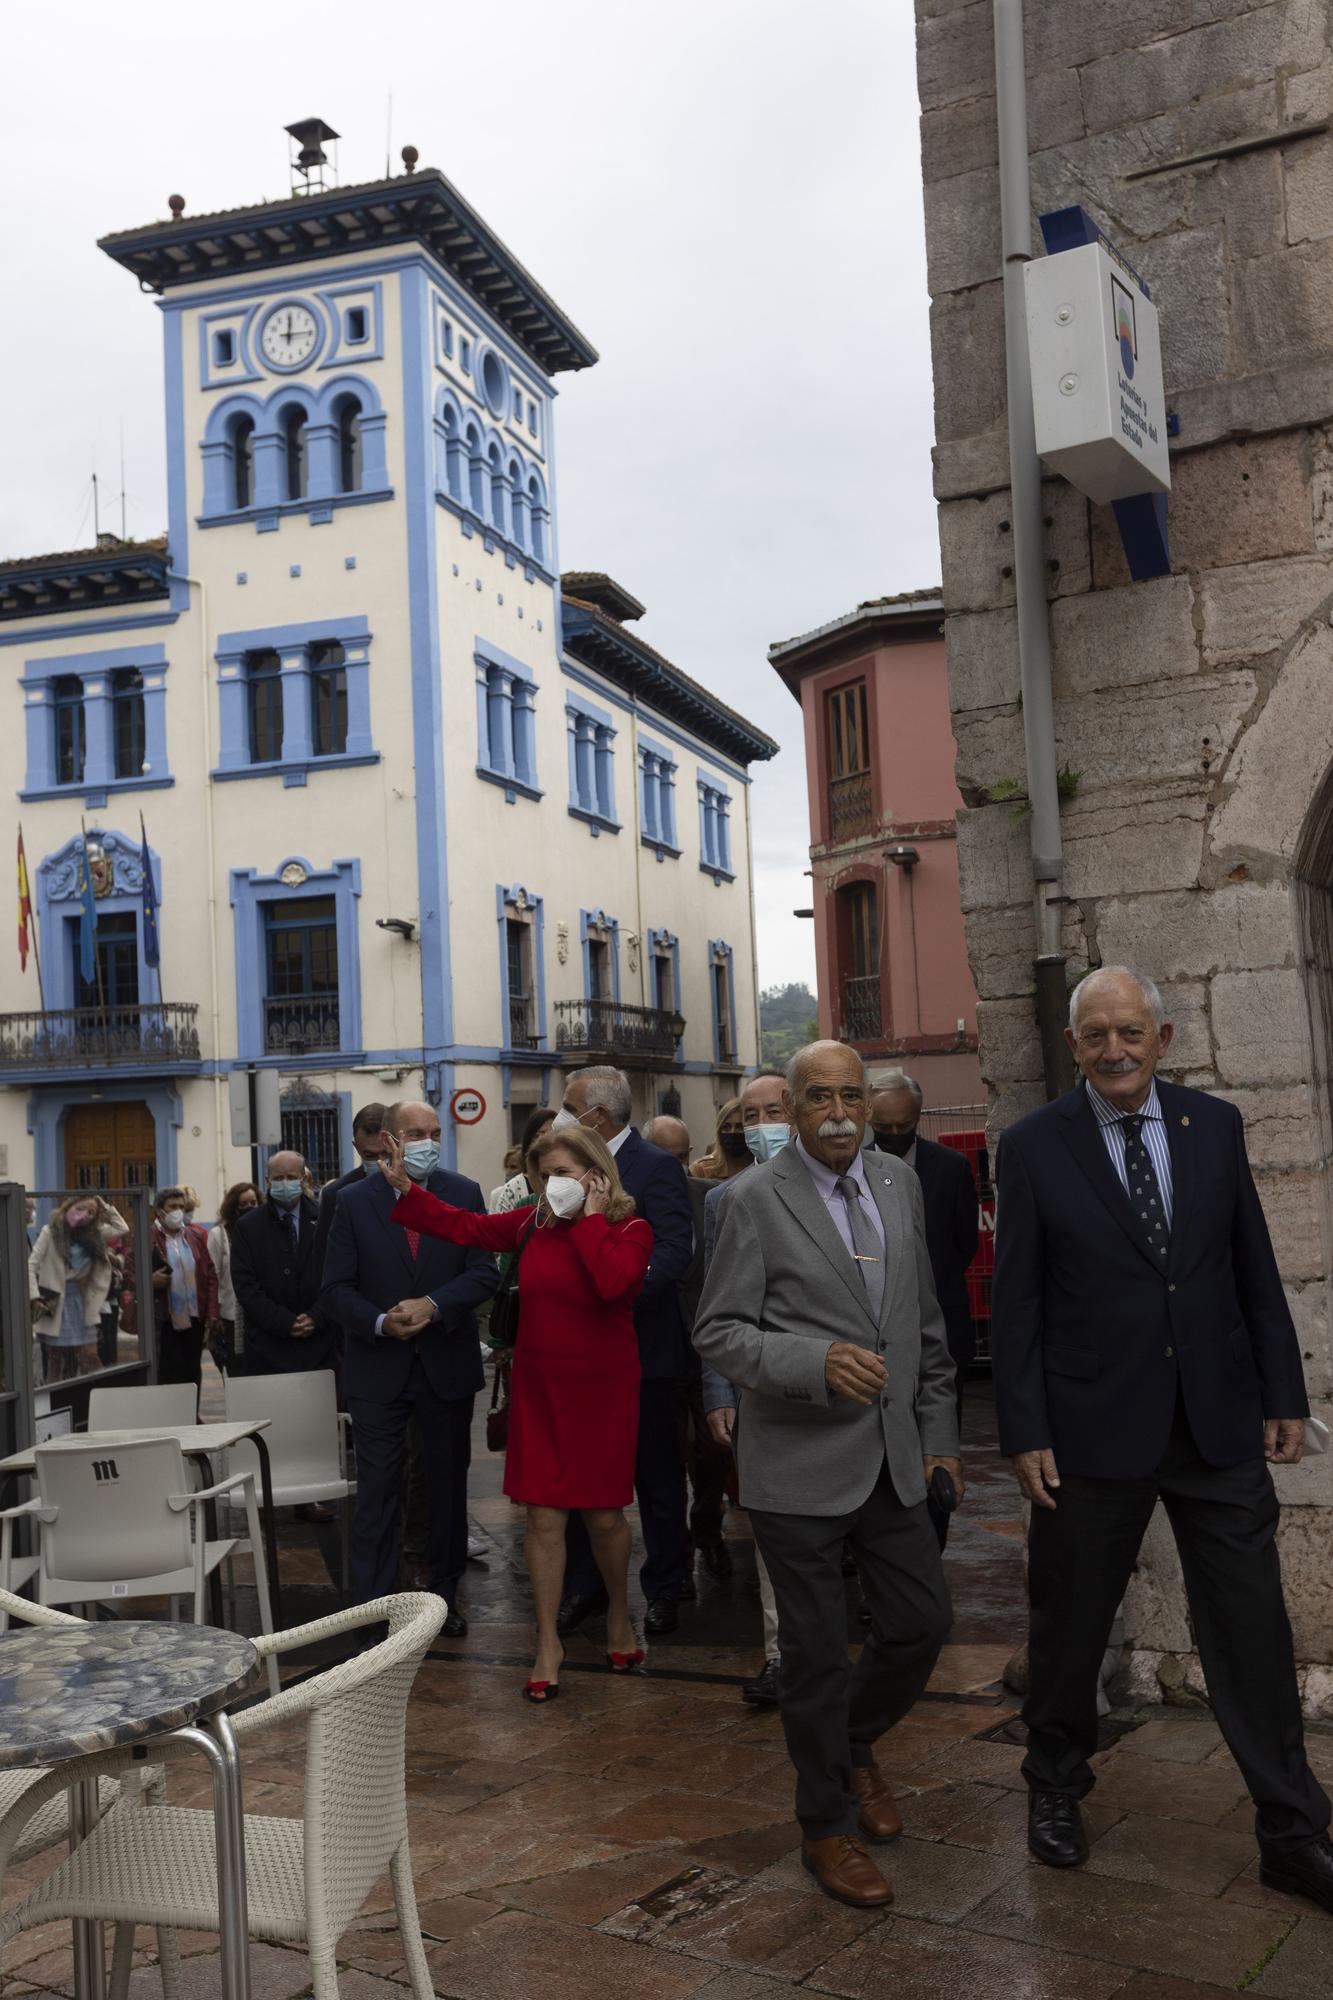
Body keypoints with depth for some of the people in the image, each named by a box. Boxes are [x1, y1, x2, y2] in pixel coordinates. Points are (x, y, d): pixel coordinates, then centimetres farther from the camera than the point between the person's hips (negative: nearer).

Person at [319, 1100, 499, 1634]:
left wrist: (434, 1305, -21)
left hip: (448, 1363, 2)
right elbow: (336, 1290, -4)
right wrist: (381, 1322, -20)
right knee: (377, 1490, 1)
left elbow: (484, 1272, -6)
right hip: (378, 1367, -2)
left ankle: (445, 1595, 26)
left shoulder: (464, 1194, -1)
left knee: (448, 1485, 13)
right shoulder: (354, 1202, -3)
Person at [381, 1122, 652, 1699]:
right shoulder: (536, 1224, 3)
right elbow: (465, 1227, 8)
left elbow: (613, 1282, -28)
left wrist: (590, 1218, -20)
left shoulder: (630, 1230, -9)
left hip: (600, 1388, -3)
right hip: (539, 1386, 3)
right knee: (543, 1516, 2)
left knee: (603, 1514, 8)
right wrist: (406, 1189, 3)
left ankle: (619, 1615, 35)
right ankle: (548, 1643, 13)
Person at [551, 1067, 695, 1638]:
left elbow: (675, 1249, -22)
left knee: (657, 1478, 8)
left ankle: (664, 1589, 22)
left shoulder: (654, 1167, -12)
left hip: (641, 1345, -6)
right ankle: (585, 1588, 24)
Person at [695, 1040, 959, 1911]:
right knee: (816, 1651, 5)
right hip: (802, 1462, -5)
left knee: (923, 1621, 10)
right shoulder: (755, 1200, -9)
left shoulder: (901, 1185, 8)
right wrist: (817, 1363, -26)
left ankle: (854, 1745, 40)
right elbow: (718, 1332, -11)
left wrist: (939, 1430, 12)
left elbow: (926, 1319, 15)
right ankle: (829, 1825, 25)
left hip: (893, 1457, 5)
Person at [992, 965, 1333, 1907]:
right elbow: (1016, 1300, -5)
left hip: (1219, 1422, 2)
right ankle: (1056, 1788, 35)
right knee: (1069, 1625, 12)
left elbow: (1255, 1268, 7)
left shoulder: (1216, 1125, 3)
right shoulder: (1034, 1147, -5)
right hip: (1095, 1428, -2)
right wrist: (1026, 1432, -8)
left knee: (1253, 1627, 6)